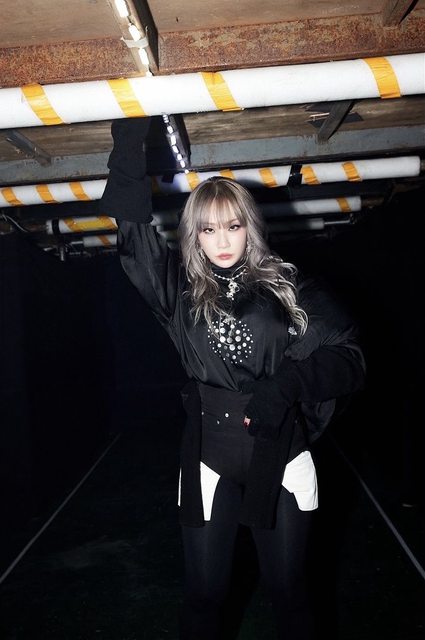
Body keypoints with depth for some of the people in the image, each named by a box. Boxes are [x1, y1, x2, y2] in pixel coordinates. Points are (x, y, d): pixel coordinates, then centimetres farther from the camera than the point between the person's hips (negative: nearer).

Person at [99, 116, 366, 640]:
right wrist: (129, 143, -6)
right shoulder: (181, 288, 1)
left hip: (281, 458, -1)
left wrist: (285, 385, -21)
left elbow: (348, 358, -6)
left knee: (288, 591, 14)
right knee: (202, 596, 13)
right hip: (209, 459, 1)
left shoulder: (289, 286, -3)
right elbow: (132, 224, -2)